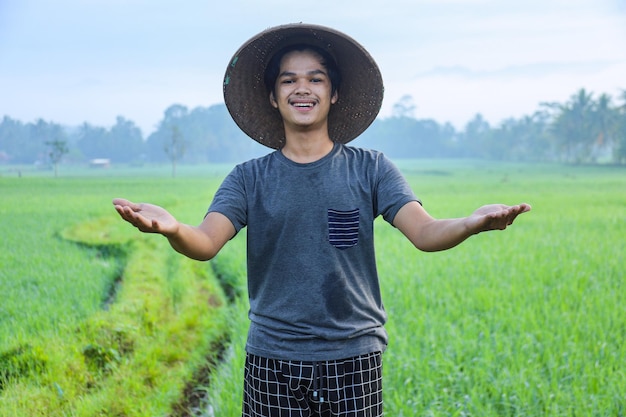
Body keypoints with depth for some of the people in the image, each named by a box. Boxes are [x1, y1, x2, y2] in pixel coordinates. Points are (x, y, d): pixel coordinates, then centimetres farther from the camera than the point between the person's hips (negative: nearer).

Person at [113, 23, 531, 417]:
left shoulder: (371, 169, 1)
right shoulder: (249, 178, 2)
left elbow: (424, 231, -11)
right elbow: (206, 242, -12)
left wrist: (472, 223, -33)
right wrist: (172, 228, -36)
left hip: (354, 361, 0)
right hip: (273, 362, 1)